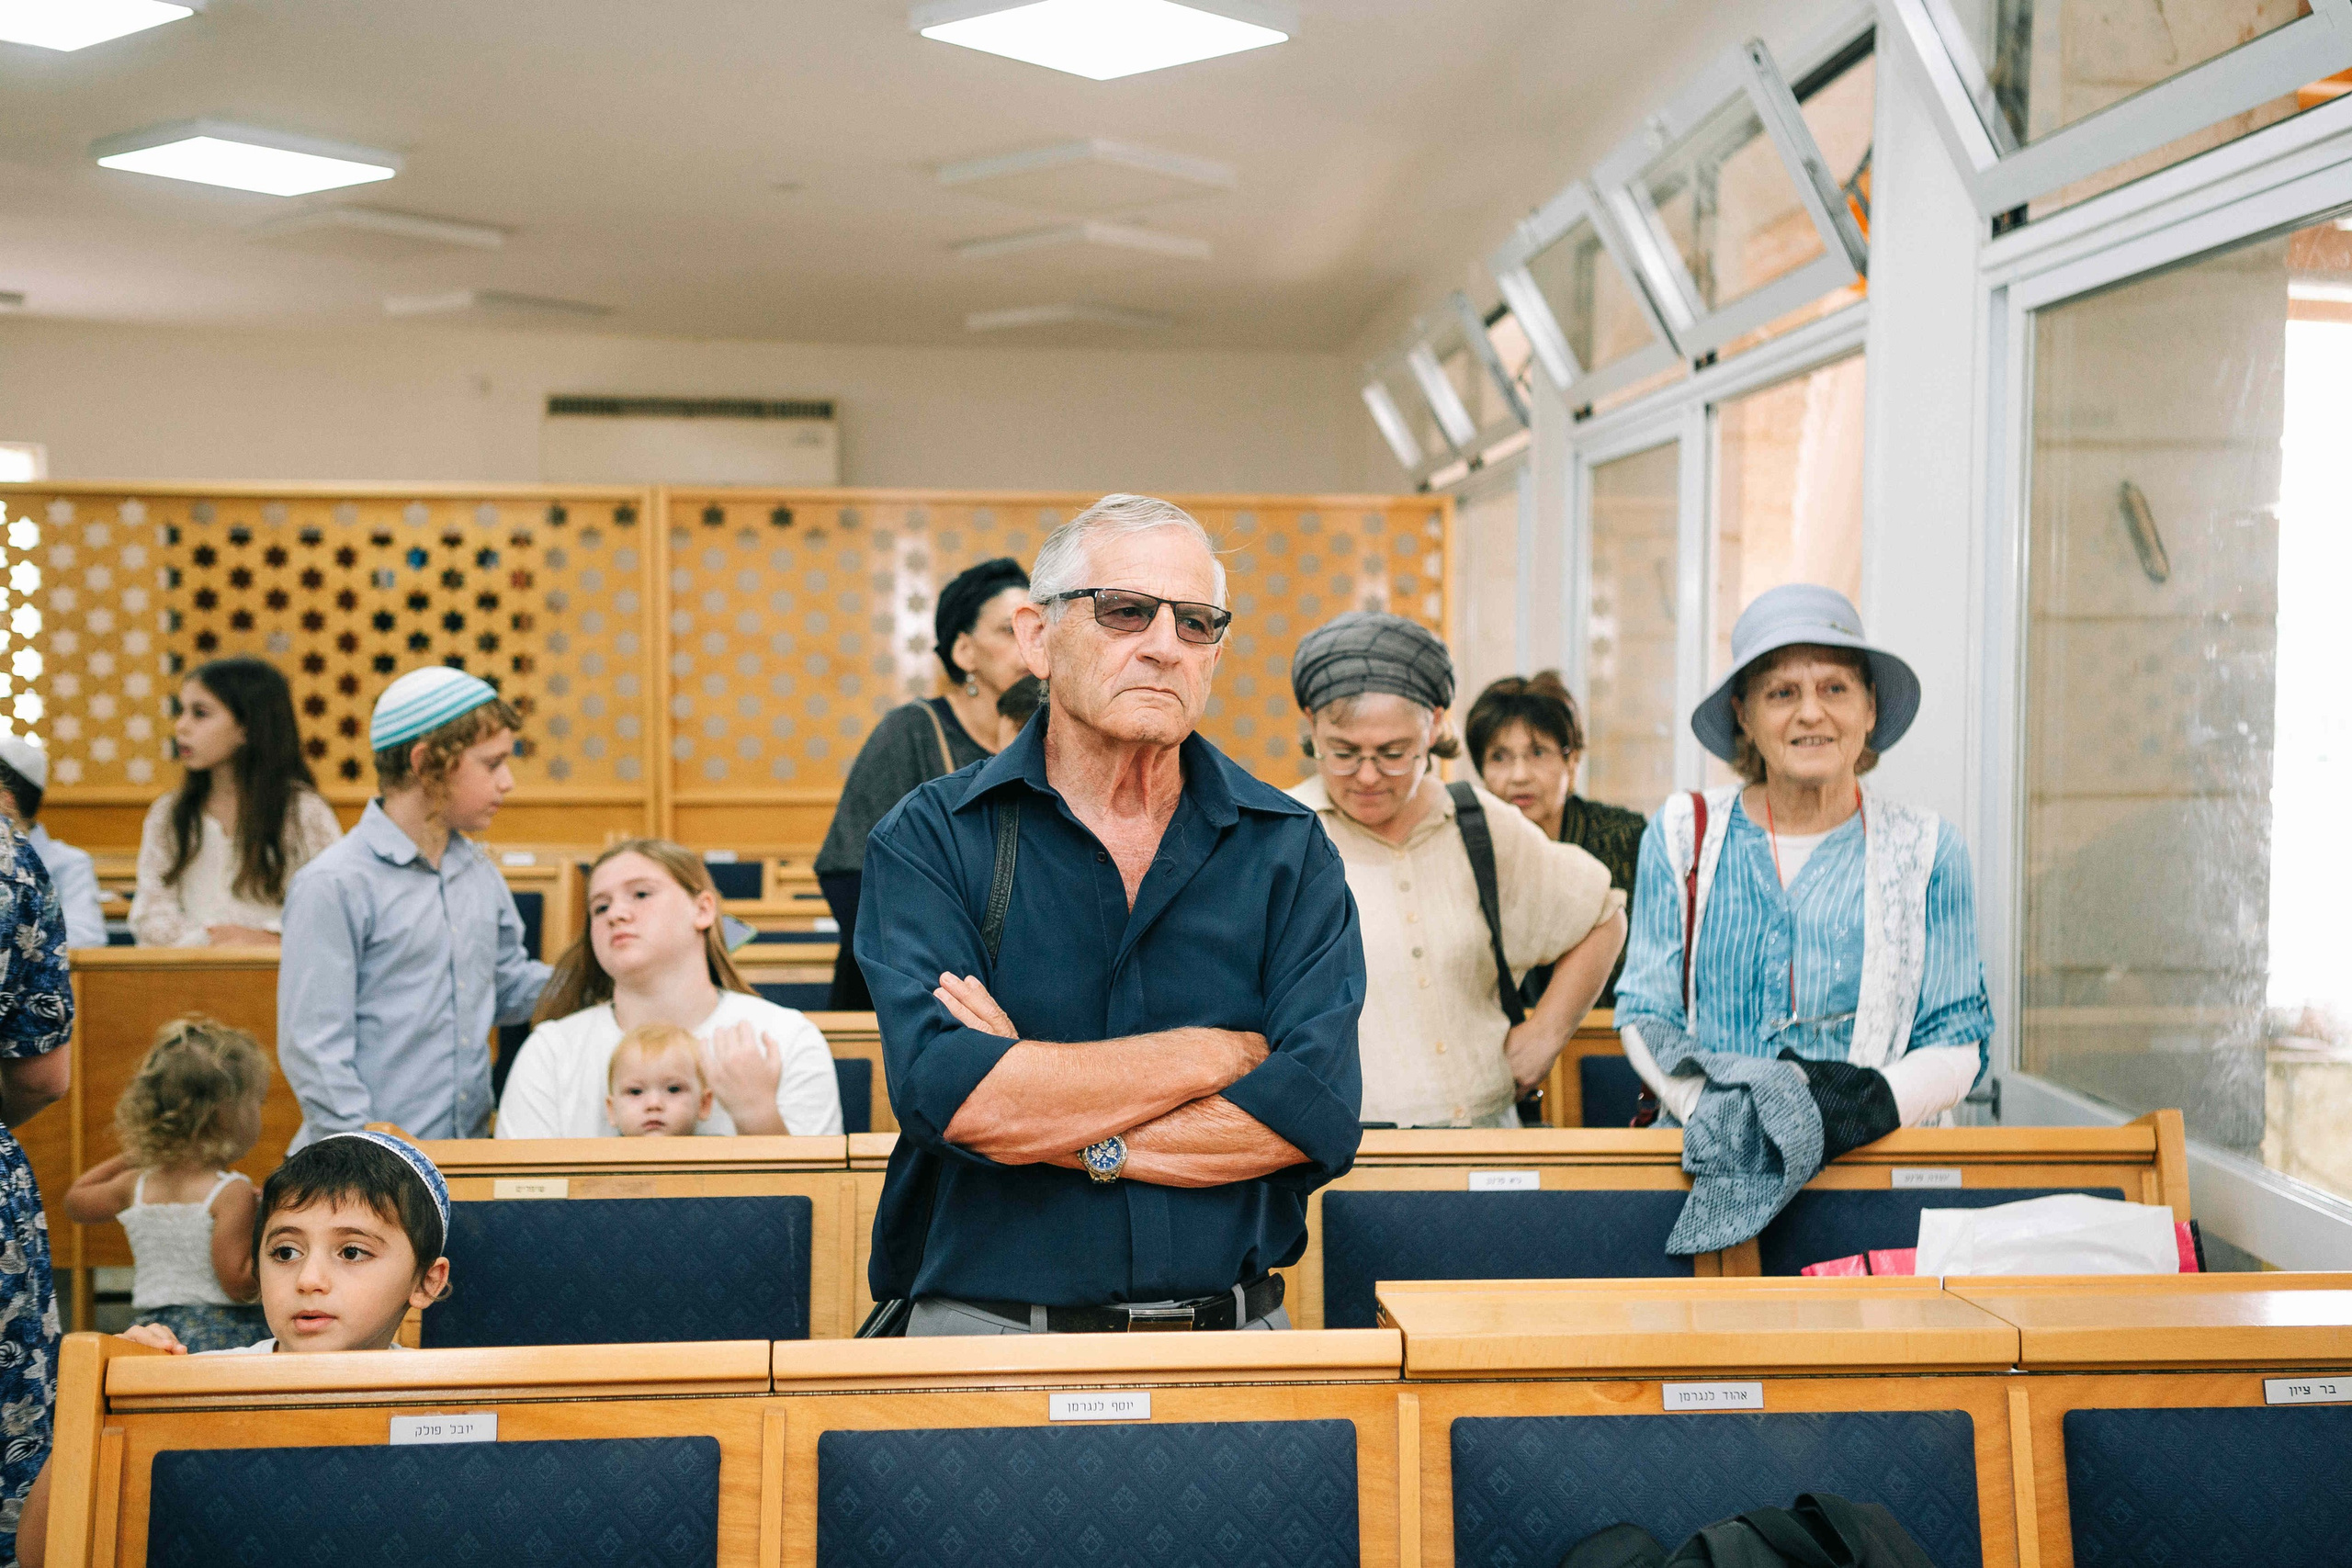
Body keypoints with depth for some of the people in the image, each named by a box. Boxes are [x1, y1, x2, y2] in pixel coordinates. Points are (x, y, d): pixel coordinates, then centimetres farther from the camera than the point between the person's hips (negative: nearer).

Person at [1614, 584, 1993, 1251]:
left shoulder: (1925, 850, 8)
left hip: (1874, 1171, 0)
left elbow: (1958, 1040, 7)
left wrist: (1877, 1100, -13)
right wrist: (1714, 1109, -11)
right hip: (1712, 1168, 1)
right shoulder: (1683, 835, 9)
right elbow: (1646, 1014, 8)